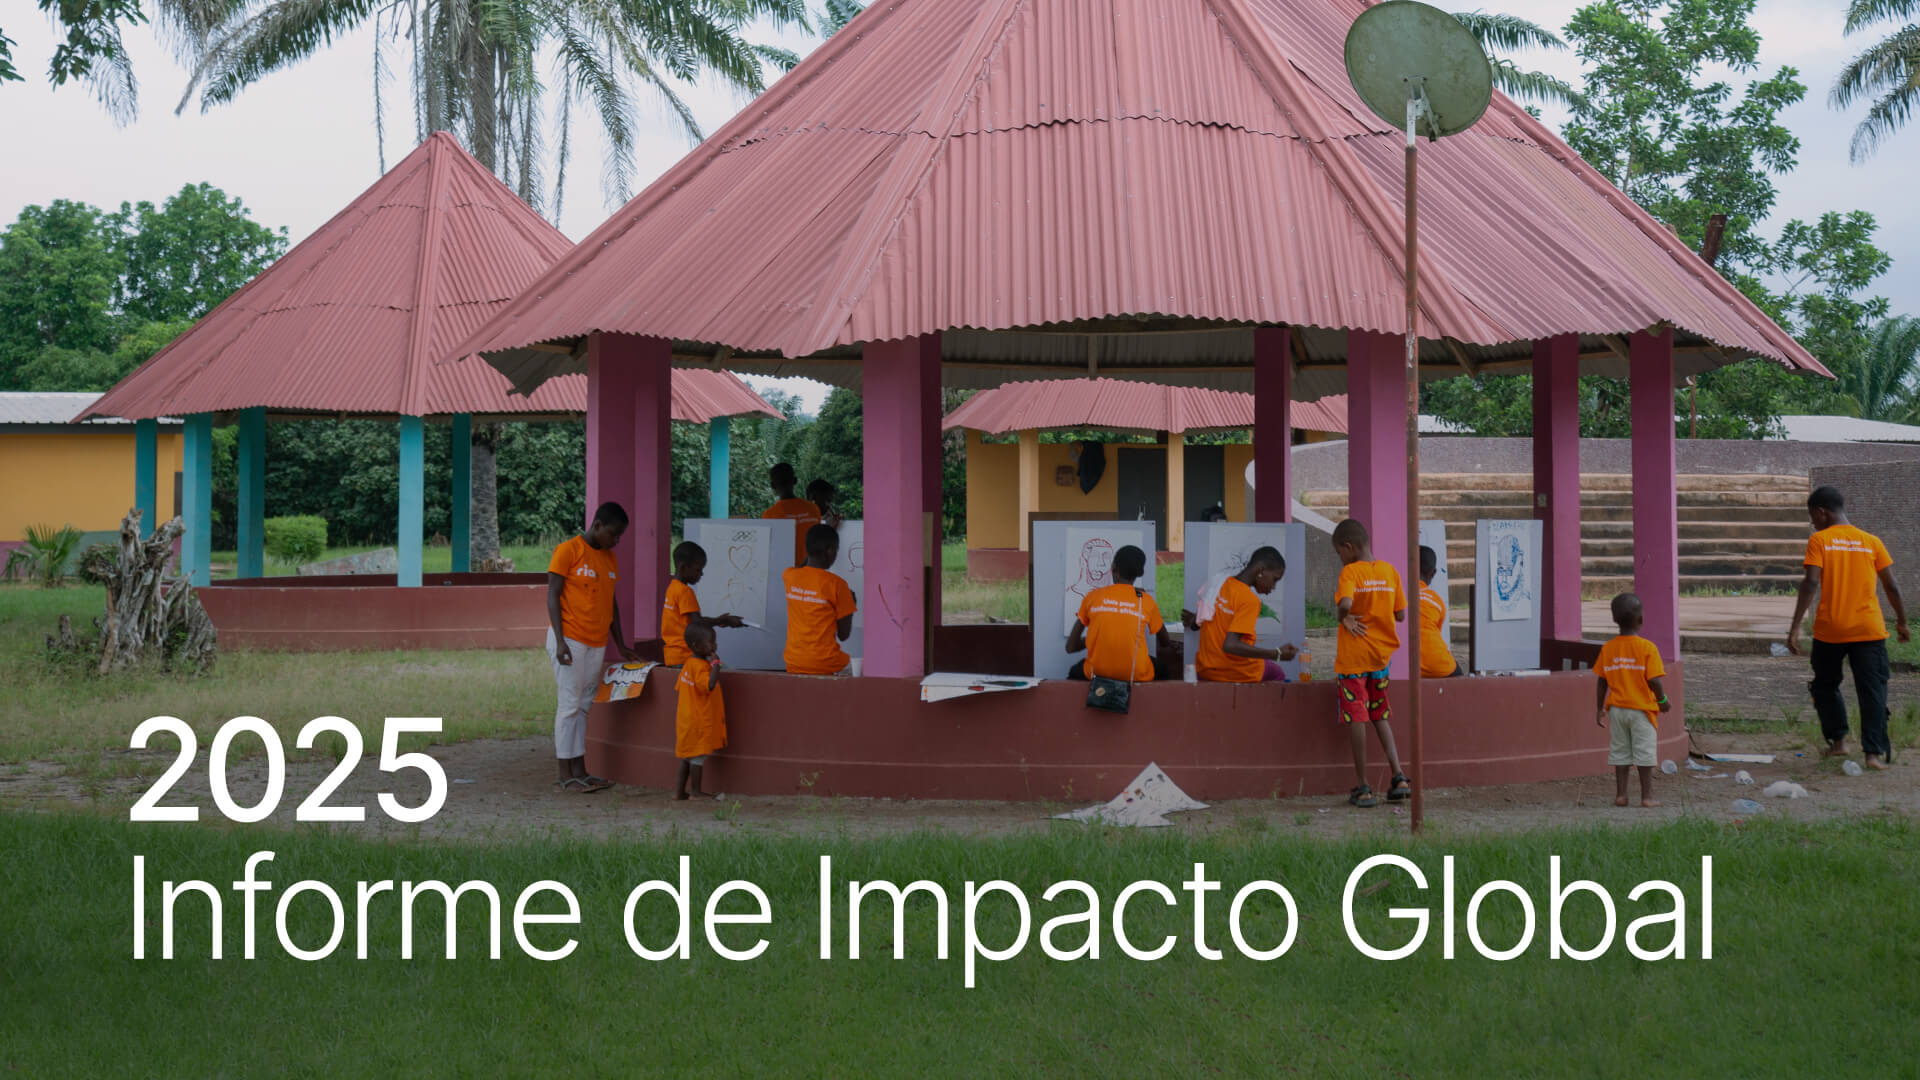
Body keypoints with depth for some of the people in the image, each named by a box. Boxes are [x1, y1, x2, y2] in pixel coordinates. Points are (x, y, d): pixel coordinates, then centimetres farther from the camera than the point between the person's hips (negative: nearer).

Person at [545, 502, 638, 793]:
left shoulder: (610, 559, 14)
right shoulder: (568, 551, -7)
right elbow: (553, 596, -9)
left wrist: (621, 646, 20)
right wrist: (560, 641, -16)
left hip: (596, 643, 6)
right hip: (570, 641, -6)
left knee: (584, 706, 7)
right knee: (570, 704, -4)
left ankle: (579, 771, 10)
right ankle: (565, 775, 0)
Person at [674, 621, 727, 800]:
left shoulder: (689, 664, 10)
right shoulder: (700, 666, -21)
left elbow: (679, 687, 19)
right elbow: (709, 685, -35)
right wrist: (716, 663, -25)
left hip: (687, 720, 10)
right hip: (699, 722, -10)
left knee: (688, 755, 13)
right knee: (698, 756, -1)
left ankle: (679, 790, 17)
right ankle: (696, 791, 6)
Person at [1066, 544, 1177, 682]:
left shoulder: (1092, 597, 2)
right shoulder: (1147, 601, 2)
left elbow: (1071, 647, 5)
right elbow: (1166, 643, 17)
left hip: (1097, 671, 0)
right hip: (1136, 675, 0)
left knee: (1075, 671, 35)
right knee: (1163, 669, 33)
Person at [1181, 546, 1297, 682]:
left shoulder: (1219, 583, 2)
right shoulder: (1249, 600, -19)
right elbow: (1230, 645, -28)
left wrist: (1193, 621, 34)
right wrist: (1278, 654, -25)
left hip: (1204, 671, 5)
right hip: (1237, 675, -5)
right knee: (1277, 674, 23)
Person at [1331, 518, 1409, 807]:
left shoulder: (1350, 572, -12)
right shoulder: (1390, 571, 4)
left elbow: (1345, 603, -31)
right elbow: (1400, 615, 6)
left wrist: (1343, 616, -11)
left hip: (1353, 655, -5)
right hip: (1381, 653, 5)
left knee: (1357, 718, 0)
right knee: (1380, 716, 17)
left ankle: (1362, 788, 2)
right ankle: (1398, 776, 5)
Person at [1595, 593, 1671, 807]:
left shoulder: (1607, 648, -1)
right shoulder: (1647, 648, -12)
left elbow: (1602, 682, 2)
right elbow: (1653, 681, -14)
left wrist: (1600, 709, 11)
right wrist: (1663, 700, 3)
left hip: (1617, 709, 3)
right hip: (1642, 709, -3)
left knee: (1620, 752, 11)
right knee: (1644, 752, 4)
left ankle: (1620, 795, 13)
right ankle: (1647, 796, 7)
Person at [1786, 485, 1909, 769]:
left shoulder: (1819, 541, -3)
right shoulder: (1872, 542, 6)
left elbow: (1811, 584, -13)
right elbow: (1891, 587, 7)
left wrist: (1795, 628, -14)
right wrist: (1902, 622, 21)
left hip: (1829, 630, -2)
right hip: (1869, 629, 2)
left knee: (1825, 686, 18)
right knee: (1872, 690, 1)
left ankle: (1838, 741, 20)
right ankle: (1875, 752, -7)